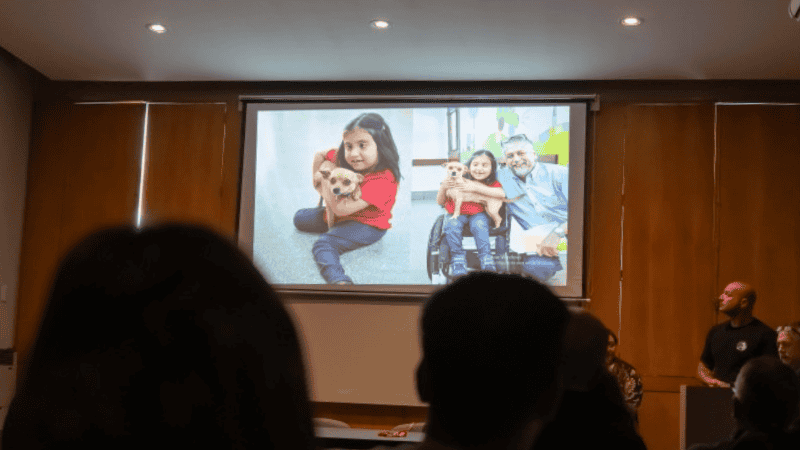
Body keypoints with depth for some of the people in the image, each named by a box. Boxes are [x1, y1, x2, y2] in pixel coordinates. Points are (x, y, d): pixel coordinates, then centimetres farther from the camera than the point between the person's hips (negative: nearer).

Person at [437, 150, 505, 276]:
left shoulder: (492, 184, 6)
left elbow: (501, 193, -21)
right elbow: (440, 202, 9)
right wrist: (443, 188, -13)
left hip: (479, 214, -1)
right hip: (458, 214, 1)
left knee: (479, 224, -34)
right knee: (451, 225, -32)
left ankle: (486, 260, -27)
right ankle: (458, 259, -22)